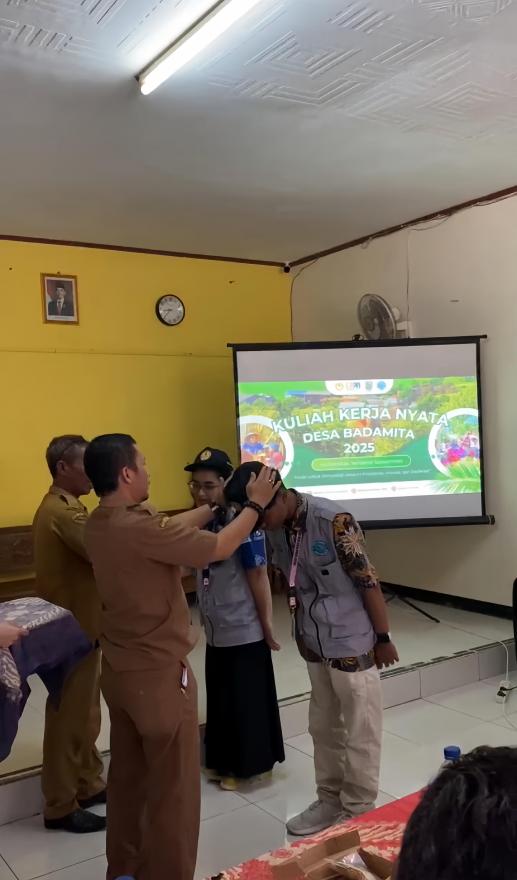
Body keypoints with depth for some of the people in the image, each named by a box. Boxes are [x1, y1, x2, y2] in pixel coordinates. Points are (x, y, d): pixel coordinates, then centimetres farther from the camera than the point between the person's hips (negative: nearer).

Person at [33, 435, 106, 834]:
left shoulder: (59, 507, 13)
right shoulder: (63, 512, -22)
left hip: (77, 625, 10)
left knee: (85, 715, 19)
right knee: (69, 718, 2)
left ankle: (88, 786, 31)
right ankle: (61, 807, 14)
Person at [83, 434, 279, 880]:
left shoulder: (101, 523, 1)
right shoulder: (139, 527, -28)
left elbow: (172, 527, 12)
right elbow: (221, 548, -19)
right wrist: (255, 503, -5)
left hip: (121, 670, 9)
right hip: (159, 674, -9)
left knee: (128, 778, 23)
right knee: (173, 791, 7)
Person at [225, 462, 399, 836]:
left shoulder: (333, 520, -24)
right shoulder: (276, 529, -2)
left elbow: (368, 581, -18)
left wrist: (383, 638, -11)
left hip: (353, 643, -7)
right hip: (315, 644, 7)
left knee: (359, 732, 9)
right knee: (323, 727, 19)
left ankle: (358, 809, 25)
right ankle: (330, 799, 37)